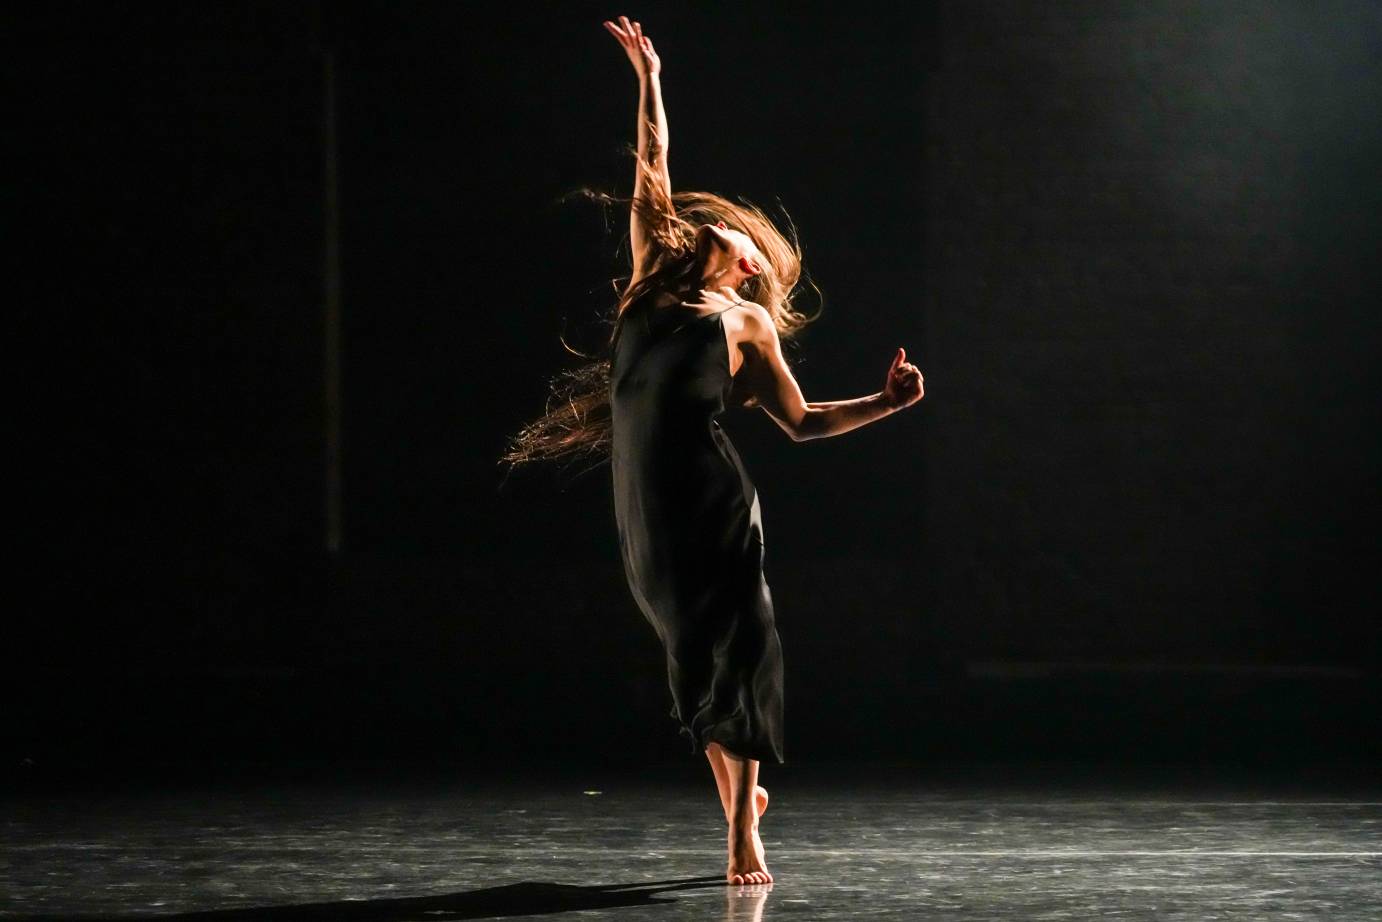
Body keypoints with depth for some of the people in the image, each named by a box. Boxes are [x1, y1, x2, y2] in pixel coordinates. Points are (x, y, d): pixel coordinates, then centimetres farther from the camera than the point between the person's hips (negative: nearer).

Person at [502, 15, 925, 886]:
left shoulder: (747, 322, 12)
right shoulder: (654, 282, 18)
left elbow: (802, 420, 16)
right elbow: (653, 178, 25)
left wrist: (887, 402, 5)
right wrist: (650, 82, 30)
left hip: (711, 501, -2)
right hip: (646, 503, 2)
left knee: (739, 650, -5)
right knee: (695, 651, 6)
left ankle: (744, 834, -3)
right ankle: (739, 797, 23)